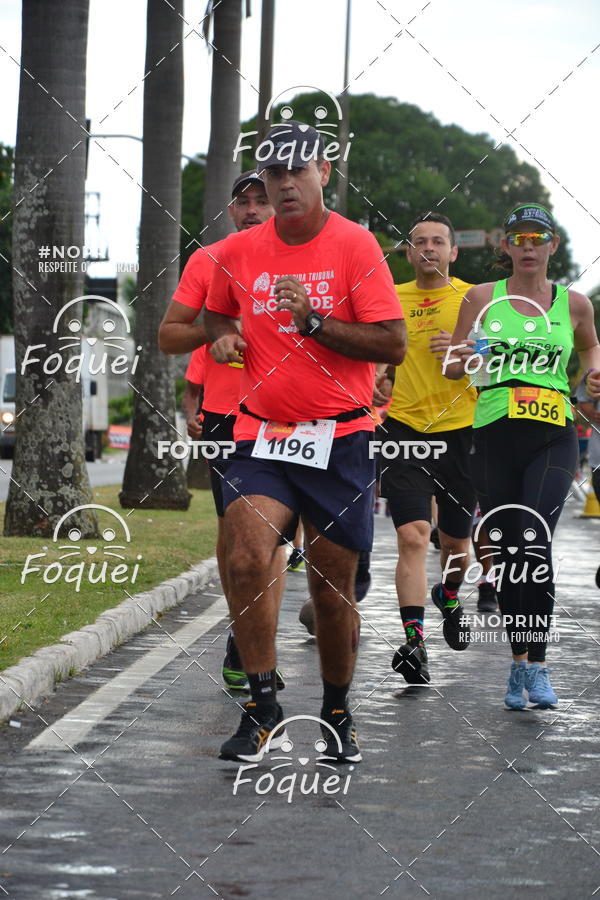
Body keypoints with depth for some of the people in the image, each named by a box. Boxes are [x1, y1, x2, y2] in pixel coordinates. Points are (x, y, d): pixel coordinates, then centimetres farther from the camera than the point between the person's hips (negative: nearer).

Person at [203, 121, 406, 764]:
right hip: (260, 435, 2)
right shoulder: (238, 251, 5)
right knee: (246, 562, -20)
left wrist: (312, 319, -21)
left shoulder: (354, 245, -6)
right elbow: (216, 313, 25)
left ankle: (336, 713, 27)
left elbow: (392, 345, -12)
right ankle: (263, 711, -10)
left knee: (332, 589, 5)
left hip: (338, 439, -2)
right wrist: (223, 336, 2)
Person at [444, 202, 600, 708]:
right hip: (495, 436, 1)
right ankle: (519, 663, 19)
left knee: (535, 543, -19)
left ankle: (537, 665, -16)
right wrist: (469, 358, -10)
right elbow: (452, 365, 12)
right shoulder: (482, 298, 7)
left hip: (552, 437, -1)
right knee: (506, 552, 5)